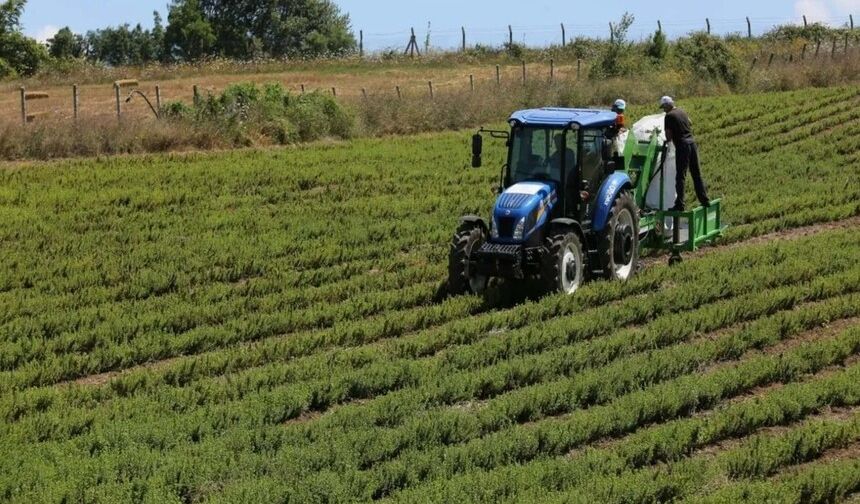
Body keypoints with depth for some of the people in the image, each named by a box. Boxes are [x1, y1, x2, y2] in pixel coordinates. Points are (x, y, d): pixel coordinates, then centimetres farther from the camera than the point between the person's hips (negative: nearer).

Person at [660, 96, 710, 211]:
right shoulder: (682, 112, 14)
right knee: (696, 174, 14)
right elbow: (690, 125, 27)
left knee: (680, 176, -4)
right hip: (692, 143, 7)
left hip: (682, 145, -7)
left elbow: (668, 134, -8)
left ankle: (679, 205, -6)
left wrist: (668, 140, 12)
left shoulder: (669, 116, -7)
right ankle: (704, 200, 17)